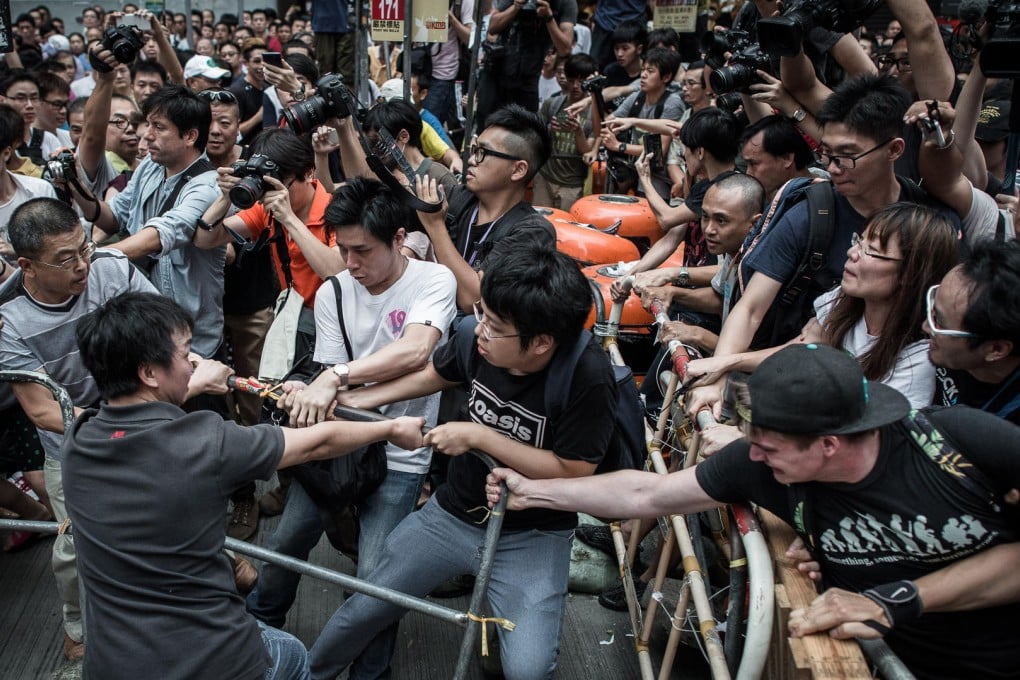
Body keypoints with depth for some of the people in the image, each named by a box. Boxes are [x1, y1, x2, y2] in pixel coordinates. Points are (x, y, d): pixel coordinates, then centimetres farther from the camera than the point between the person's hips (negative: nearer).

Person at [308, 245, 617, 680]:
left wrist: (478, 437, -25)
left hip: (531, 537, -3)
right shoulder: (475, 337, -16)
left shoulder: (588, 377, -29)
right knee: (361, 611, 11)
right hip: (452, 513, 4)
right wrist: (347, 400, 0)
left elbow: (573, 472, -23)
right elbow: (432, 376, 6)